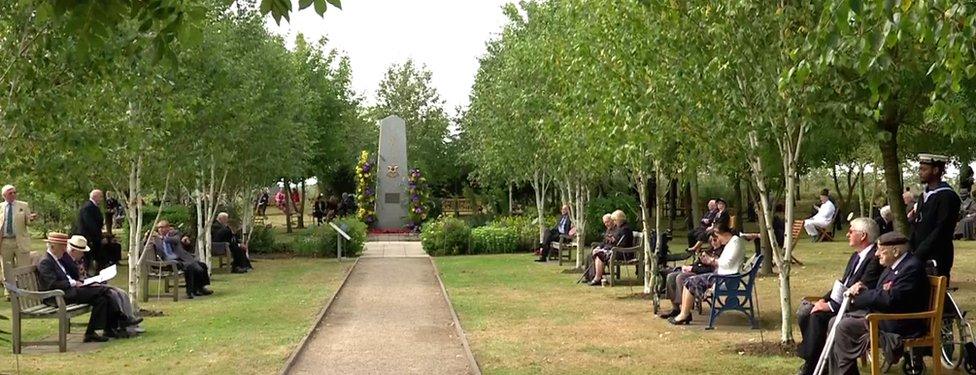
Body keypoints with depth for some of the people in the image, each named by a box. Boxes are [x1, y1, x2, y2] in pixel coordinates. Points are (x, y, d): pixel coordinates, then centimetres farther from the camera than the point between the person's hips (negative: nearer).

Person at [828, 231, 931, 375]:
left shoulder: (912, 267, -17)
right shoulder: (892, 266, 14)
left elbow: (890, 299, -25)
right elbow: (879, 295, 17)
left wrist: (858, 296, -15)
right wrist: (863, 289, -5)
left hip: (900, 324, -10)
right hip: (880, 313, 10)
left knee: (844, 327, -21)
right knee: (835, 322, 1)